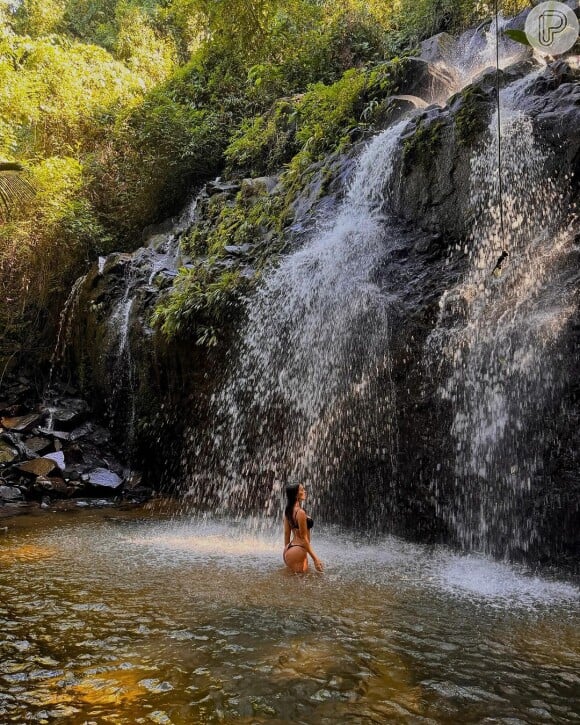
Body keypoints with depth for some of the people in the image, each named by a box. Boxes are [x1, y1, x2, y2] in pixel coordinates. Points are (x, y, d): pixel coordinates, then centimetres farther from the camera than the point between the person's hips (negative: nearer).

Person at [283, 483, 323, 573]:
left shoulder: (288, 511, 7)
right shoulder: (300, 512, -20)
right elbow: (304, 538, -17)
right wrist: (315, 558, -13)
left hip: (289, 549, 9)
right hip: (298, 551, -9)